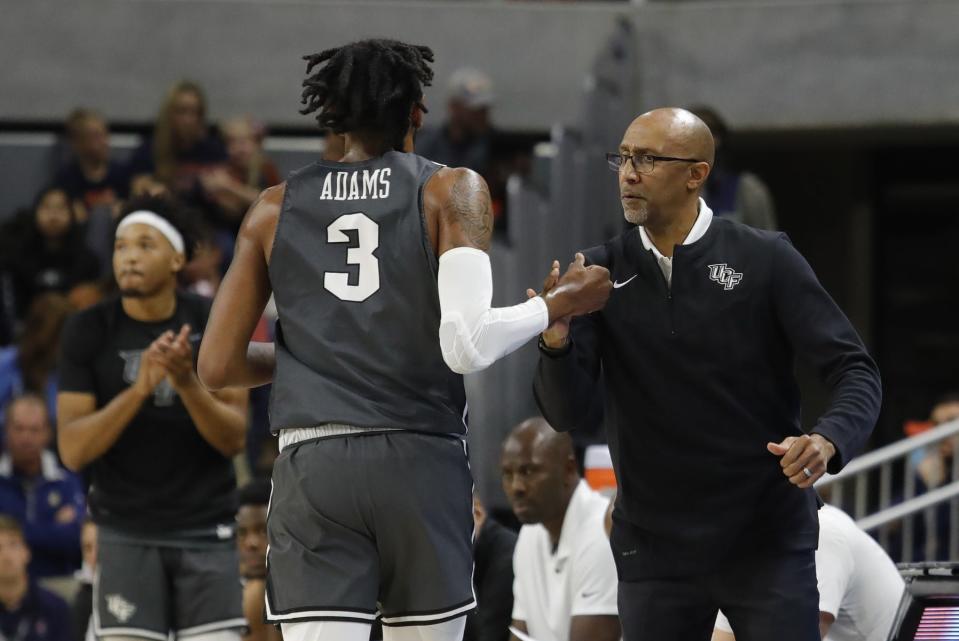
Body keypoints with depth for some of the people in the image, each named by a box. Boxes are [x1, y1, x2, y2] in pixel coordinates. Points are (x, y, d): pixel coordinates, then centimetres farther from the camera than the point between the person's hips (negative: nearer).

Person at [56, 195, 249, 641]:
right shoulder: (87, 331, -5)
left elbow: (235, 439, -4)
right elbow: (72, 451, -10)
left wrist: (187, 383, -23)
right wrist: (139, 389, -24)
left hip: (206, 528, 1)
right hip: (127, 533, -1)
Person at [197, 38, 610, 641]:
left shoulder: (276, 208, 11)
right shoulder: (451, 191, 3)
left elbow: (219, 365, 11)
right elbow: (468, 347, -11)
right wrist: (557, 304, 5)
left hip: (313, 464, 1)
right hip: (423, 460, -1)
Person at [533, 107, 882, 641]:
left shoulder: (765, 261, -6)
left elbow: (855, 371, -8)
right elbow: (566, 413, -3)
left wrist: (827, 440, -28)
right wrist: (556, 345, -25)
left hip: (767, 542, -2)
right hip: (654, 548, 3)